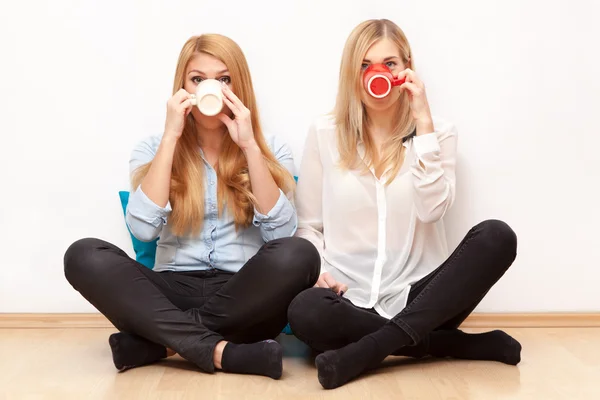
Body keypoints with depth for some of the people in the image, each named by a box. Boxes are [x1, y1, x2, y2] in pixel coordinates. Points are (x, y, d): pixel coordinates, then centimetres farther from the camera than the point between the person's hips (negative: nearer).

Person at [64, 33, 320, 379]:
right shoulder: (154, 149, 7)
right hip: (174, 293, 1)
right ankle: (220, 351, -30)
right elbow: (143, 229, -11)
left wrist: (249, 145, -14)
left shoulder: (271, 150, 6)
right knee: (84, 255, -23)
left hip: (244, 302, 0)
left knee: (299, 254, -31)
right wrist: (171, 136, -12)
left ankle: (158, 342, -21)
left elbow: (281, 234, -10)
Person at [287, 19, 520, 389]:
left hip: (418, 296, 1)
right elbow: (307, 225, 7)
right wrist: (317, 271, -13)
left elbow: (433, 209, -12)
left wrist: (423, 124, -13)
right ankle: (454, 344, -18)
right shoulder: (325, 133, 4)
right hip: (351, 299, -1)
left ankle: (366, 350, -29)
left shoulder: (438, 132, 5)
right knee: (305, 312, -35)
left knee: (497, 237, -25)